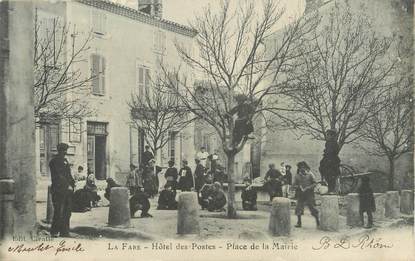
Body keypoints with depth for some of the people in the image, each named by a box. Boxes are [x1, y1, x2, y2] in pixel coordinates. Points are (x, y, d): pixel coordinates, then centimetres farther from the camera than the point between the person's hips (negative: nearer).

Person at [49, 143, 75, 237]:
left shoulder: (65, 160, 20)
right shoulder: (54, 161, -6)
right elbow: (58, 176, -13)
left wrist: (72, 184, 8)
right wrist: (67, 186, -13)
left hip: (67, 191, 8)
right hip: (59, 191, -8)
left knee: (67, 212, 7)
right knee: (59, 212, -6)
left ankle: (64, 232, 12)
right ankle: (54, 232, 4)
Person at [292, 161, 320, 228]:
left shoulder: (310, 174, -1)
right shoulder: (297, 175, 6)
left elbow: (315, 183, -4)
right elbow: (294, 184, 7)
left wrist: (307, 188, -14)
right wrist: (299, 186, -13)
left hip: (309, 193, -3)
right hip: (300, 194, 3)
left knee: (312, 207, -4)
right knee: (299, 208, 0)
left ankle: (318, 222, 8)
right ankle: (299, 223, 11)